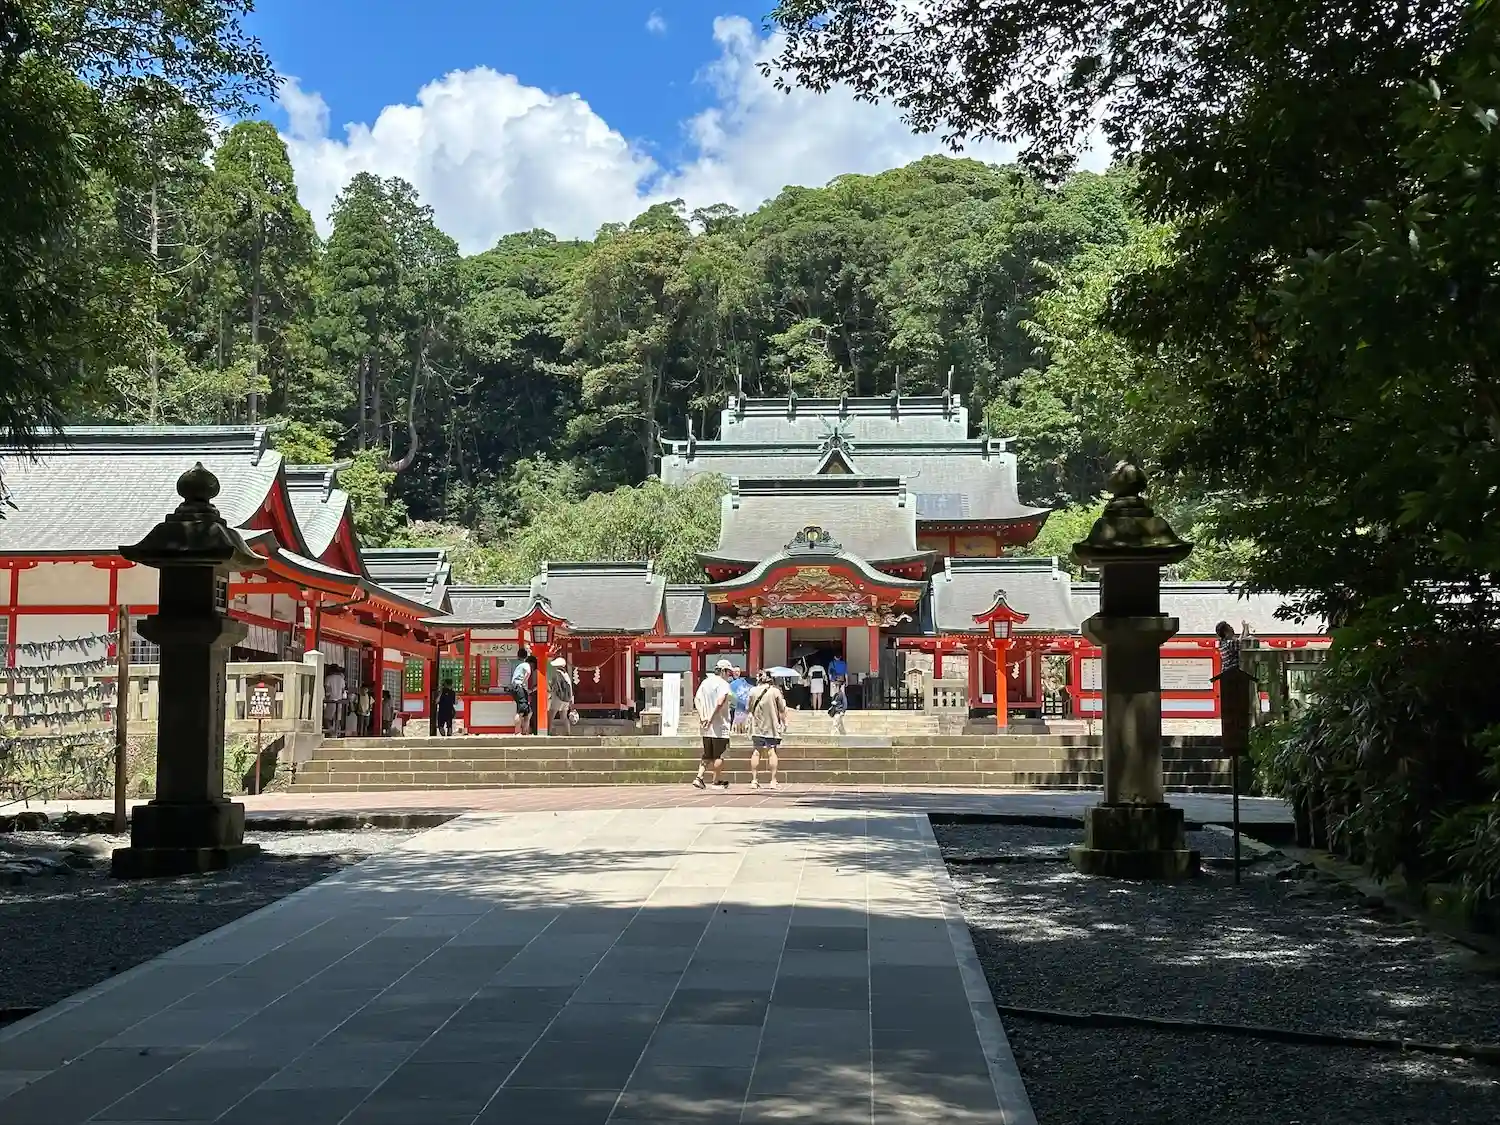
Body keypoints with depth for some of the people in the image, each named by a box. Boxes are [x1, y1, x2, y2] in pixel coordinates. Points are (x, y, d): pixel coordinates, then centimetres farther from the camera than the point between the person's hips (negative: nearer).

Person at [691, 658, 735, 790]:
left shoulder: (705, 682, 12)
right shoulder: (723, 683, -11)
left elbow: (697, 700, 6)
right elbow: (720, 702, -25)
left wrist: (702, 717, -3)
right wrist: (711, 718, -20)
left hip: (707, 728, 7)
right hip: (720, 726, -7)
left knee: (707, 755, 15)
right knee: (719, 755, 4)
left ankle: (699, 777, 4)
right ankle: (716, 781, 10)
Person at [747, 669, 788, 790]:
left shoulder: (753, 692, -1)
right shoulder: (775, 691, -5)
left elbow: (750, 709, 8)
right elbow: (782, 710, -2)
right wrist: (784, 722, 10)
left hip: (757, 727, 1)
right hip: (772, 727, -1)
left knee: (756, 752, 5)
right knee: (771, 752, 0)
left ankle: (754, 780, 3)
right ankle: (773, 781, -1)